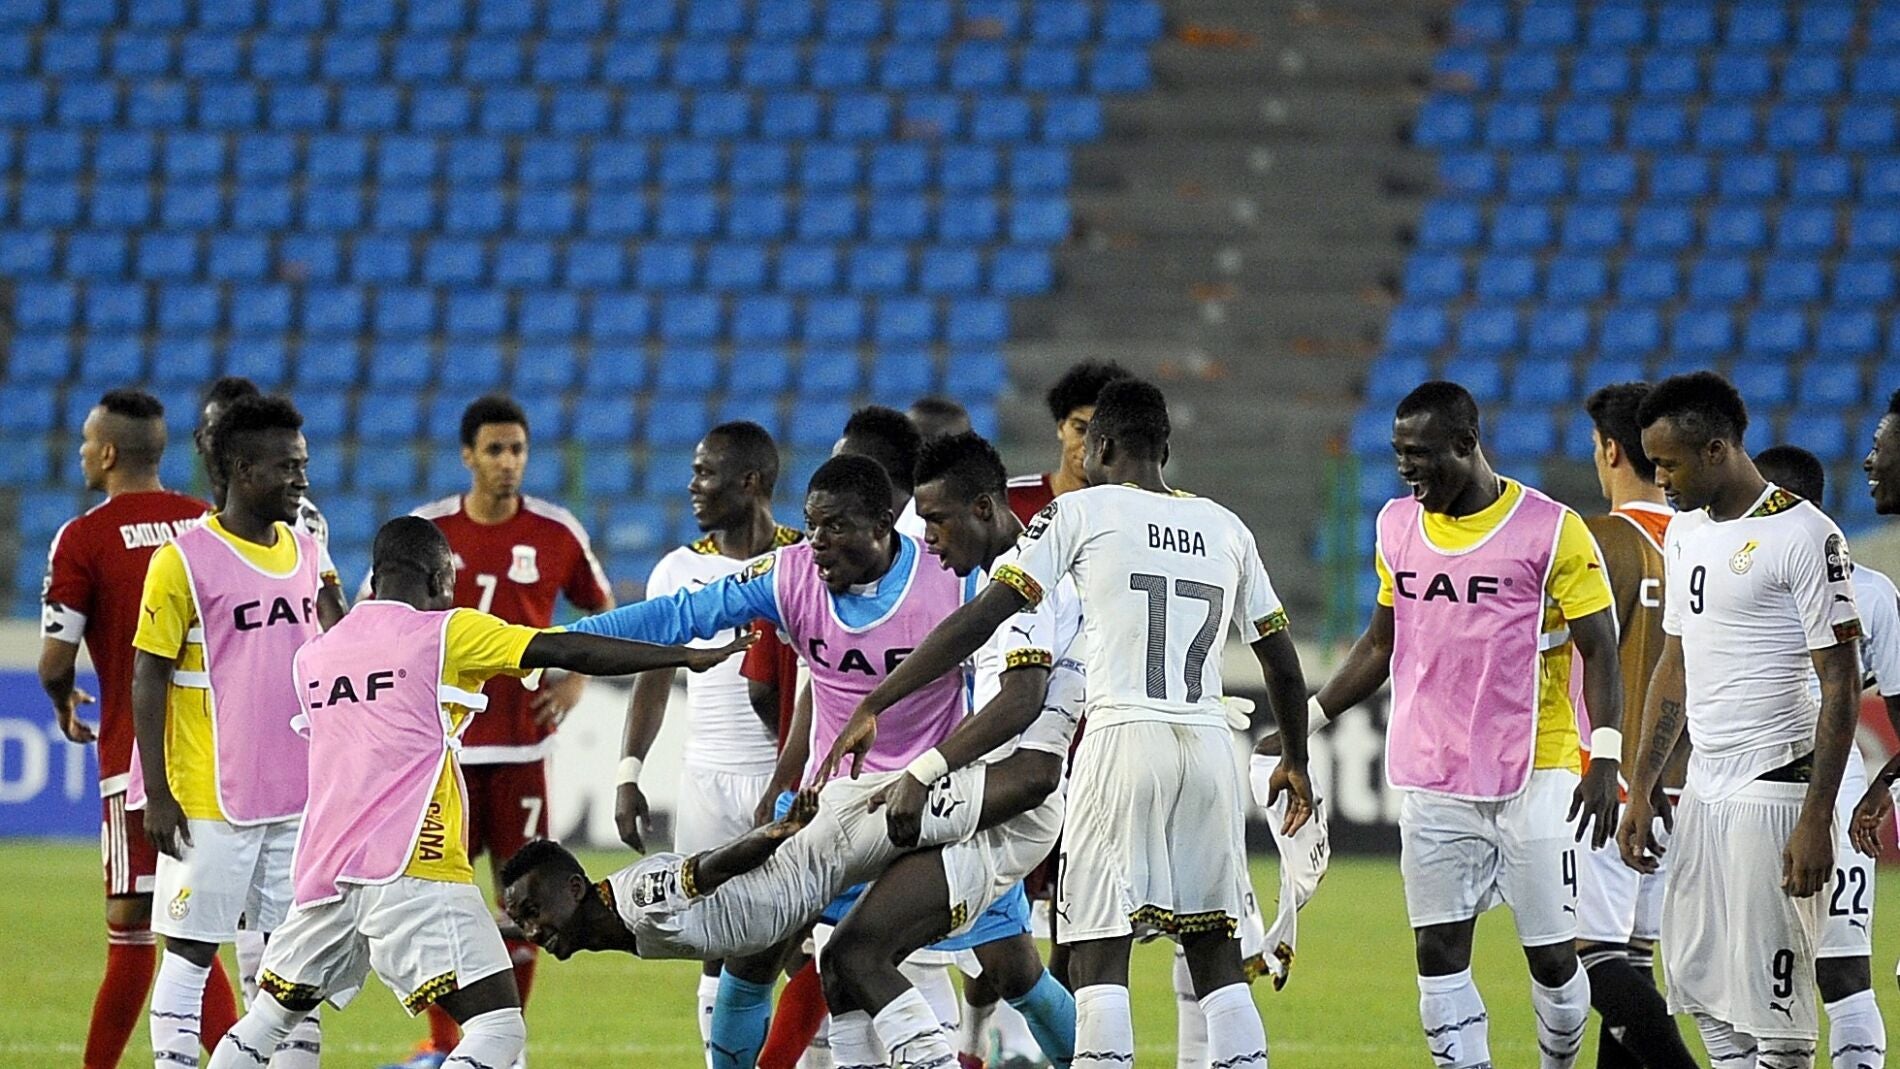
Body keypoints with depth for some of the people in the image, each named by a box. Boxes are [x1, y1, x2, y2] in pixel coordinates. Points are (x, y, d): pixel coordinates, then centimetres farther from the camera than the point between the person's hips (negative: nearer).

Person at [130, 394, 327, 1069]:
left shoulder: (305, 551, 11)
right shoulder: (183, 560, -8)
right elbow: (148, 679, -7)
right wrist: (157, 794, -12)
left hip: (299, 798, 6)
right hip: (210, 802, -6)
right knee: (189, 954, -2)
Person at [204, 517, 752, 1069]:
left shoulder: (312, 655, 16)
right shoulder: (444, 632, 1)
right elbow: (568, 651, -3)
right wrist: (688, 656, -1)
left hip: (324, 873, 6)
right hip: (413, 872, -6)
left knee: (268, 1019, 21)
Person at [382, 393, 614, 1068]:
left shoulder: (558, 534, 0)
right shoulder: (425, 531, -1)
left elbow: (603, 612, 15)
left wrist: (577, 679, 2)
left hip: (522, 740, 0)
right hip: (443, 739, 0)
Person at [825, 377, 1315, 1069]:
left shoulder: (1082, 512, 3)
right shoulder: (1225, 528, 17)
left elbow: (981, 619, -3)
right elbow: (1281, 658, 22)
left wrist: (873, 706, -1)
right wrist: (1296, 762, 38)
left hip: (1122, 737, -5)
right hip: (1210, 748, 5)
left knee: (1099, 956, -5)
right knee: (1215, 952, 10)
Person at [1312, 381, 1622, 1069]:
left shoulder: (1552, 532, -7)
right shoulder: (1398, 527, 8)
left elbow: (1600, 655, -5)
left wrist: (1604, 759, -16)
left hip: (1534, 775, -4)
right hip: (1433, 777, 4)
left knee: (1552, 956, 1)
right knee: (1439, 953, -3)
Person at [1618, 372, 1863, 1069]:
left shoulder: (1802, 536, -13)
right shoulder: (1686, 530, 13)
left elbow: (1841, 686, -14)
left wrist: (1816, 819, -18)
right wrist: (1642, 789, 16)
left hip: (1772, 790, -9)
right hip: (1703, 787, 9)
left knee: (1771, 999, -8)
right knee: (1698, 982, 9)